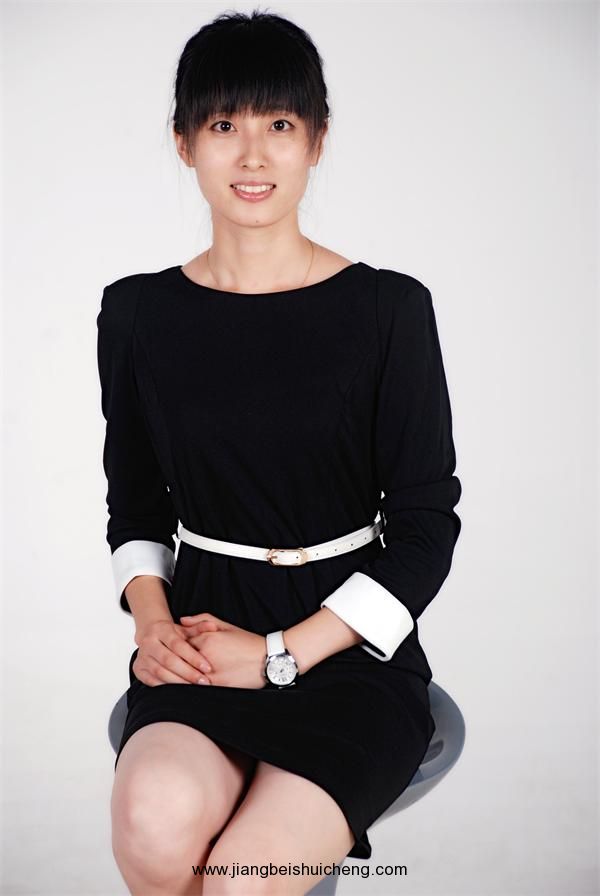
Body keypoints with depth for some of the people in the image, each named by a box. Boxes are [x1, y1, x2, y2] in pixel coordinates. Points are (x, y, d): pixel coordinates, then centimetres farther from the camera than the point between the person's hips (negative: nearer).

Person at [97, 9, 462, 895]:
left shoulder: (389, 307, -4)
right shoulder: (137, 311, 6)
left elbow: (426, 522, -3)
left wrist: (282, 654, -10)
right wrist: (151, 619, -5)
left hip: (349, 649, -2)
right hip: (204, 632, 2)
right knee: (155, 821, -27)